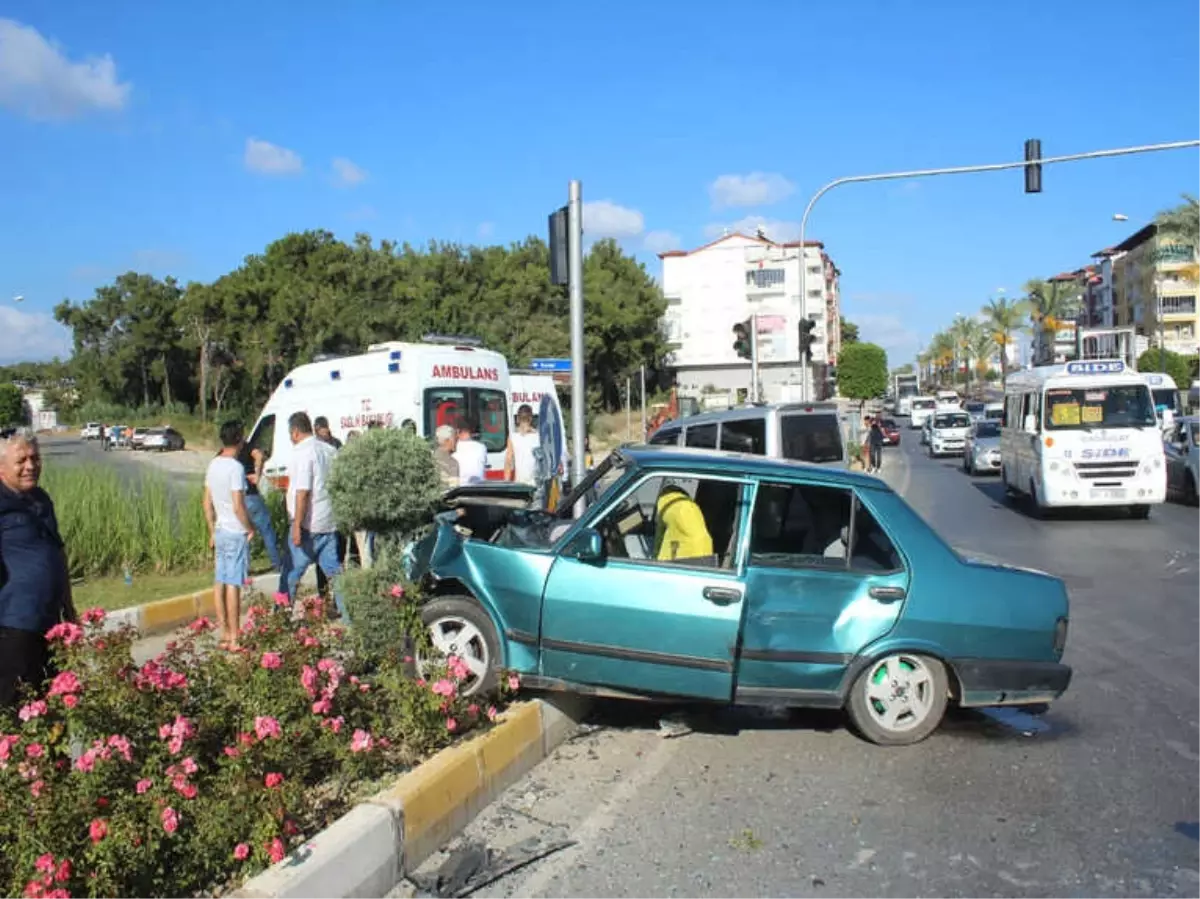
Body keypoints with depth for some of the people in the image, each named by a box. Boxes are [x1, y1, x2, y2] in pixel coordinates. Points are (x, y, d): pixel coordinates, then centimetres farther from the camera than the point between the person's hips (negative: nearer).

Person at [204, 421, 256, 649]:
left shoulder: (213, 465, 7)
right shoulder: (235, 468, -18)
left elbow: (207, 504, 13)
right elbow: (238, 507, -21)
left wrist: (212, 532, 20)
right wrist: (250, 528, -7)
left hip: (220, 532, 8)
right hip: (236, 534, -8)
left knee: (220, 583, 12)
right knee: (233, 585, -3)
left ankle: (224, 633, 21)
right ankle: (234, 638, 3)